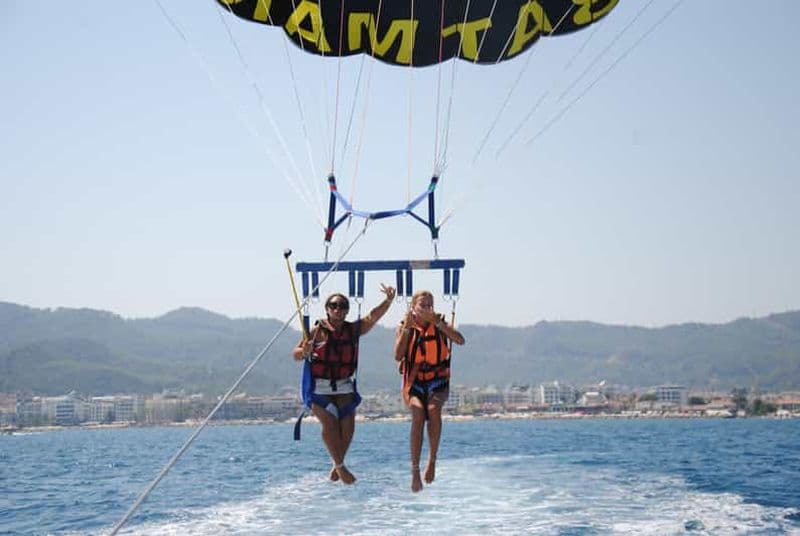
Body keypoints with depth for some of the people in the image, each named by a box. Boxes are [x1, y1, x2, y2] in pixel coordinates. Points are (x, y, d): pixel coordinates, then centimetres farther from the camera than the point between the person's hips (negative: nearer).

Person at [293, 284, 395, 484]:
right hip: (320, 387, -4)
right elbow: (295, 354, -7)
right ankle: (340, 466, -5)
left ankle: (336, 466, 16)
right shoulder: (318, 331, -8)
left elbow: (373, 317, -6)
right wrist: (304, 351, -30)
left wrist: (388, 301, -20)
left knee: (348, 427, -4)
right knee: (330, 424, -17)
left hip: (344, 387, 4)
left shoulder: (353, 329, 4)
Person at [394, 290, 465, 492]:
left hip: (437, 382, 1)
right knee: (418, 414, -29)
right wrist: (407, 328, -18)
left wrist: (437, 323, -22)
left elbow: (460, 340, -15)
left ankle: (432, 460, -18)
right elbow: (398, 356, -13)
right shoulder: (405, 327, 1)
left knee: (433, 409, -32)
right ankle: (415, 471, -29)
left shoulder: (439, 324, 3)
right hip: (414, 382, 0)